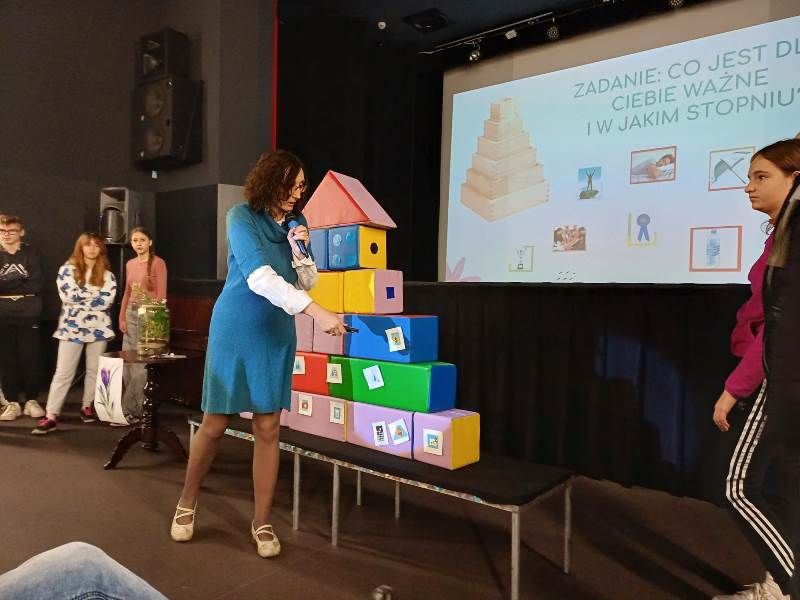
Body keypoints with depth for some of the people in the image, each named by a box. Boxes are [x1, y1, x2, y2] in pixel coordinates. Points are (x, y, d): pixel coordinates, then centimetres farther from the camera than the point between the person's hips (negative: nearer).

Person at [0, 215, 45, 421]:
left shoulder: (30, 254, 5)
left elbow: (37, 286, -6)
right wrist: (20, 282, -12)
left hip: (29, 316, -1)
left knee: (31, 359, 1)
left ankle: (32, 401, 13)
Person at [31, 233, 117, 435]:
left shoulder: (107, 275, 6)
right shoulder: (67, 269, 2)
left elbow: (107, 300, -8)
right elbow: (68, 296, -12)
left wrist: (81, 296, -10)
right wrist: (95, 294, -8)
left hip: (98, 327, 2)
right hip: (72, 327, -2)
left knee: (94, 370, 10)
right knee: (63, 373, -2)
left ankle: (87, 407, 25)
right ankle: (51, 416, -1)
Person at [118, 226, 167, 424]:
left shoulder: (158, 263, -6)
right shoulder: (130, 264, 14)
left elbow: (161, 295, -10)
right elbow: (127, 292, 19)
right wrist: (122, 317, 10)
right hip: (131, 313, 7)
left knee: (142, 363, -6)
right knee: (128, 361, 9)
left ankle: (133, 409, 3)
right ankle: (129, 407, 19)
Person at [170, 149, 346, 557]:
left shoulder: (294, 224, 4)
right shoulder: (242, 216, -11)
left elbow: (306, 284, 7)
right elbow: (259, 278, -26)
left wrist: (299, 250, -12)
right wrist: (315, 312, -35)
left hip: (276, 335, 4)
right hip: (235, 332, -4)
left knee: (268, 427, 4)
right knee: (214, 424, 6)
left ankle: (261, 522, 16)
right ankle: (186, 504, 31)